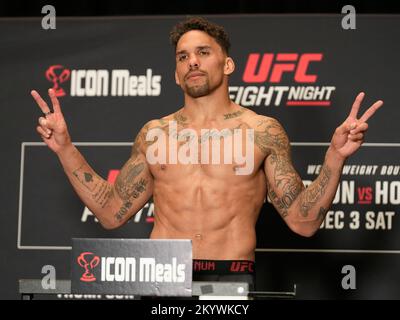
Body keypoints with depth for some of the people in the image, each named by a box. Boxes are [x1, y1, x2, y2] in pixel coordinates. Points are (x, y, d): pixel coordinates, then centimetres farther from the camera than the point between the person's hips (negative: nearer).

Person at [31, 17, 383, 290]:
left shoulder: (262, 131, 6)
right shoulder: (155, 133, 14)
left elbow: (303, 221, 4)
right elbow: (112, 212, 17)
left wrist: (336, 156, -9)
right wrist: (65, 147, 12)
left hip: (232, 277, -1)